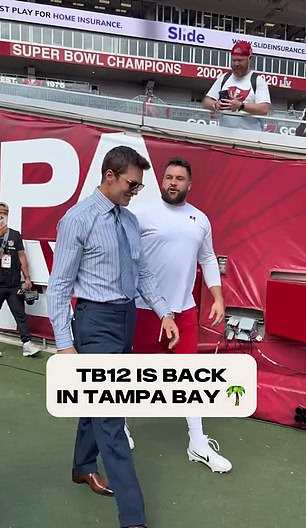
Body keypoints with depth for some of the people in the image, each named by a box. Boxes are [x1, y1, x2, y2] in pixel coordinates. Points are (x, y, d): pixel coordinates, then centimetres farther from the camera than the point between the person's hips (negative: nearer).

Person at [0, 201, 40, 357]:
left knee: (20, 314, 1)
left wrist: (27, 278, 3)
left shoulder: (15, 235, 11)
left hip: (14, 285, 2)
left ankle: (27, 344, 1)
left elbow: (21, 256, 9)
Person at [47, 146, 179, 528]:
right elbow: (59, 285, -13)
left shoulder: (130, 220, 8)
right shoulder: (77, 220, -13)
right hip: (97, 320, -7)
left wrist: (164, 312, 4)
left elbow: (142, 272, 13)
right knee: (110, 414, -4)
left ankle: (83, 467, 43)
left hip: (127, 317, 8)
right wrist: (65, 344, -16)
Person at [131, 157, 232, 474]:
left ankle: (198, 444, 23)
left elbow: (208, 259, 14)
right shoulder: (142, 213, -7)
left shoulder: (200, 220, 8)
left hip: (185, 309, 4)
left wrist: (218, 297, 7)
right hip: (146, 307, -4)